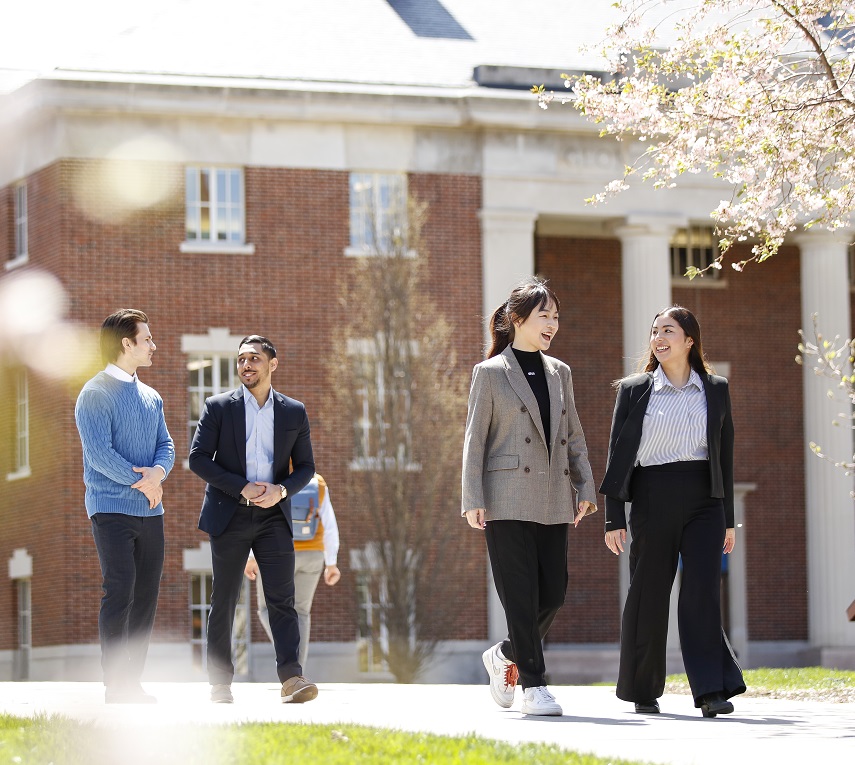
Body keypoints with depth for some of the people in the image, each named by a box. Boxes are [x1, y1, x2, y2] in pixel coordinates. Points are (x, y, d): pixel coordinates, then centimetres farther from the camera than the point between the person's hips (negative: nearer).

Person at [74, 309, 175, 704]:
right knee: (119, 593, -10)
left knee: (146, 597, 5)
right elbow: (99, 453, -16)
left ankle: (133, 682, 11)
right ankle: (116, 687, -8)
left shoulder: (151, 397, 16)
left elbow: (166, 445, 11)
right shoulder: (96, 394, -8)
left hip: (150, 511, 7)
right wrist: (142, 482, -12)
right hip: (112, 509, -7)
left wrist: (158, 471, -11)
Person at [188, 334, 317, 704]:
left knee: (282, 598, -9)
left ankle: (292, 678, -16)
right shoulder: (218, 407, 2)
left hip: (274, 516, 1)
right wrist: (241, 488, -14)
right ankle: (220, 683, 10)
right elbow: (198, 458, -4)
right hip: (229, 515, -1)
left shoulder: (294, 413, 8)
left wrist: (281, 490, -11)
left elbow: (305, 466, 10)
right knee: (224, 600, 3)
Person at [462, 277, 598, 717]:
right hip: (507, 499, -5)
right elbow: (474, 440, -2)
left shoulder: (560, 373, 15)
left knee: (553, 593, 2)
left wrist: (585, 489, 8)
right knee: (521, 596, -6)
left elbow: (573, 437, 18)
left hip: (552, 502, 5)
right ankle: (533, 685, -1)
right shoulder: (490, 374, 1)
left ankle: (505, 656, 24)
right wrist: (473, 500, -9)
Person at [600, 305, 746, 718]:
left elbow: (725, 456, 13)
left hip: (704, 501, 1)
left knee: (703, 591, -11)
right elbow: (618, 455, 4)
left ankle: (712, 691, -14)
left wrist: (727, 519, 11)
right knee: (648, 595, 3)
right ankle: (642, 690, 16)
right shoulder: (634, 390, 6)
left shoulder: (716, 390, 10)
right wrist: (614, 518, -2)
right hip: (653, 499, -1)